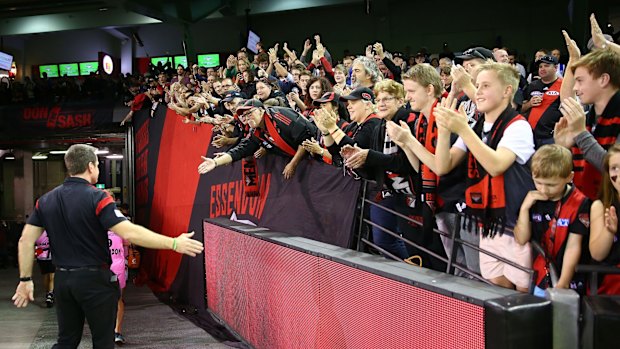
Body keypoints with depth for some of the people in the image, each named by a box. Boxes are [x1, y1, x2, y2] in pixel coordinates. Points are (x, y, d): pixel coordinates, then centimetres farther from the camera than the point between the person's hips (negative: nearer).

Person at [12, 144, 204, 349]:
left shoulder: (46, 200, 4)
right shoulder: (97, 197, -15)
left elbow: (26, 240, 3)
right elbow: (129, 233, -25)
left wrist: (25, 280, 9)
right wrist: (174, 244, -23)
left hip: (62, 279, 6)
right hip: (94, 279, -5)